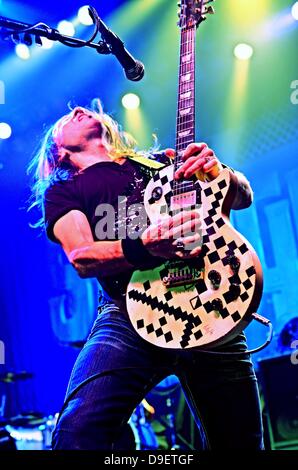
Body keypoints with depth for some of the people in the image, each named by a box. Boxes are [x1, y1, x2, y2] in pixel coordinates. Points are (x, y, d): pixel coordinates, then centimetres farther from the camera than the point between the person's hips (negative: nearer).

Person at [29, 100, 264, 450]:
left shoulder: (161, 161, 24)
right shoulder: (62, 191, 16)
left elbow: (243, 197, 19)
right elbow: (81, 257, -4)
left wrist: (219, 171, -5)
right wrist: (142, 247, -24)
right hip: (131, 314, -3)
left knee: (239, 441, 7)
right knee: (78, 430, -29)